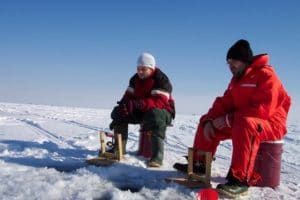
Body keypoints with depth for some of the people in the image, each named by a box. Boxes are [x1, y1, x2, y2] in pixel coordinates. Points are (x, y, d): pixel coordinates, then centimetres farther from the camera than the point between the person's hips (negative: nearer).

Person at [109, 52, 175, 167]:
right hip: (141, 111, 7)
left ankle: (157, 156, -43)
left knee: (156, 116, -42)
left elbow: (160, 102, -31)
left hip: (163, 111, -7)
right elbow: (129, 95, 3)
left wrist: (139, 104, -45)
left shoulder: (161, 79, -18)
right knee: (118, 112, -6)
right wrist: (123, 105, -23)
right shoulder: (135, 79, 6)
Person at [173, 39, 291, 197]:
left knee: (245, 124, -42)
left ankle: (240, 179, -42)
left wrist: (229, 119, -26)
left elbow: (263, 109, -27)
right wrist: (210, 121, -12)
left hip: (270, 124, -9)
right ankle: (199, 164, 13)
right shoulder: (236, 79, 12)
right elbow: (224, 103, 6)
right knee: (206, 121, 8)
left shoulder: (266, 75, -16)